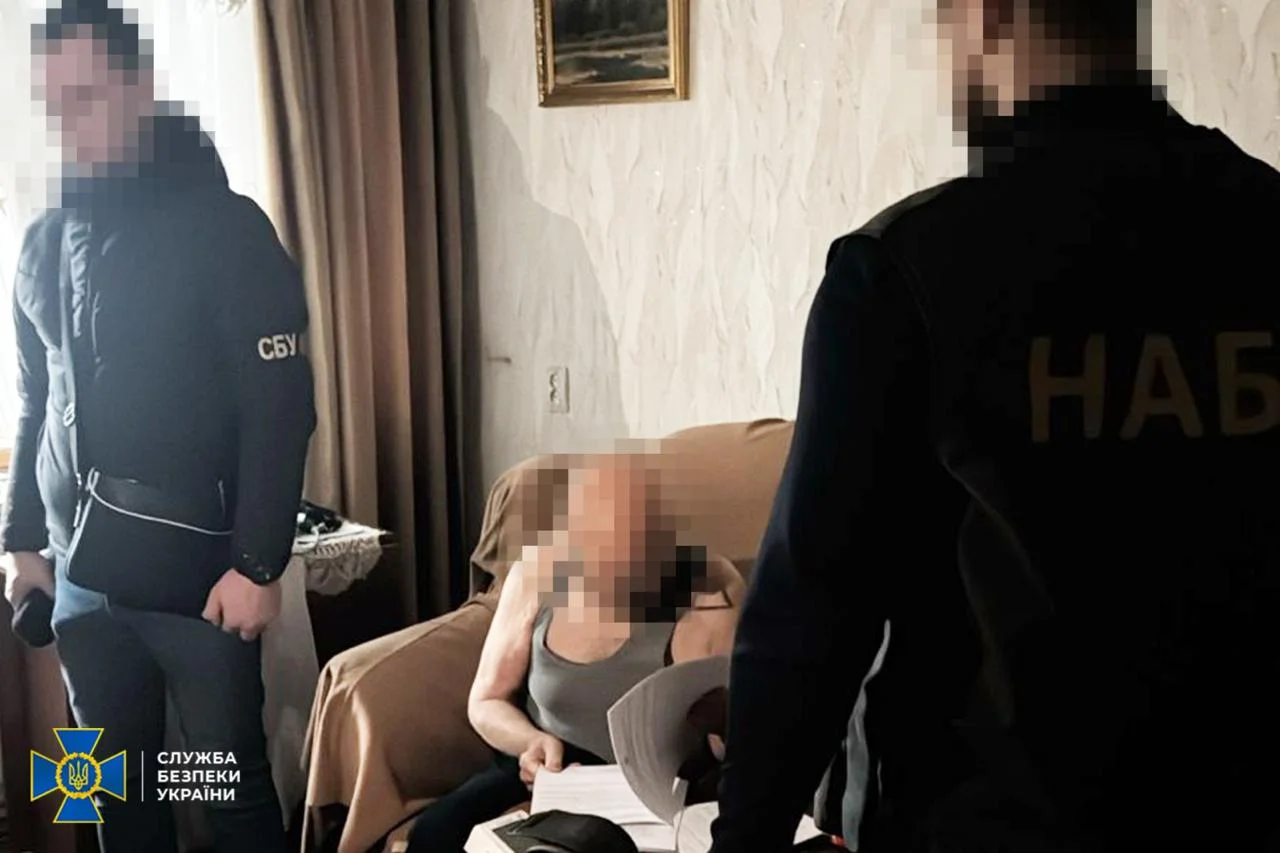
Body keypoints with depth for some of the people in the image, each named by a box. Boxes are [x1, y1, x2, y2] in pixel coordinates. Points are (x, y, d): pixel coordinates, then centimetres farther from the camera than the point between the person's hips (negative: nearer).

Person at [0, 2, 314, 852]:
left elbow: (279, 406, -11)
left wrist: (258, 563, -16)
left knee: (232, 784, 4)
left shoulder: (224, 227, -7)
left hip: (192, 563, -5)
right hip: (79, 568, 6)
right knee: (116, 782, 14)